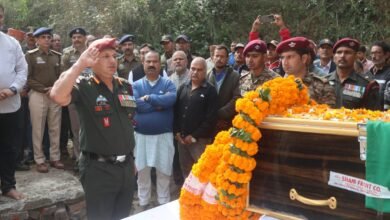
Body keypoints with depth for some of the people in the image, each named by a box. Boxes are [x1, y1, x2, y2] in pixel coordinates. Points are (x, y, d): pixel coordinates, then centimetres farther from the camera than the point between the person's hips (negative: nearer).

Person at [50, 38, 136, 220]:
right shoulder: (83, 86, -10)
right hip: (99, 168, -6)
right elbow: (57, 96, -32)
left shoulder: (126, 86, 8)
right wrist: (80, 64, -27)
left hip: (126, 166, 6)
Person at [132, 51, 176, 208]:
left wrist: (149, 98, -15)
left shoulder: (167, 83, 0)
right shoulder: (136, 85, 2)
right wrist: (160, 103, -14)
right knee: (142, 172, 12)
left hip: (164, 135, -1)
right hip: (141, 135, 1)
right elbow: (136, 104, -17)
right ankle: (143, 204, 29)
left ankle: (164, 204, 26)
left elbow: (172, 99, -21)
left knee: (164, 172, 9)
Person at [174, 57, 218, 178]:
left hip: (200, 140, -5)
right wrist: (177, 131, -1)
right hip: (181, 138, 5)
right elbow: (175, 110, 11)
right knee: (185, 170, 14)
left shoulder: (210, 90, -4)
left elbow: (210, 118, -10)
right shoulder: (183, 88, 12)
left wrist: (195, 136, -12)